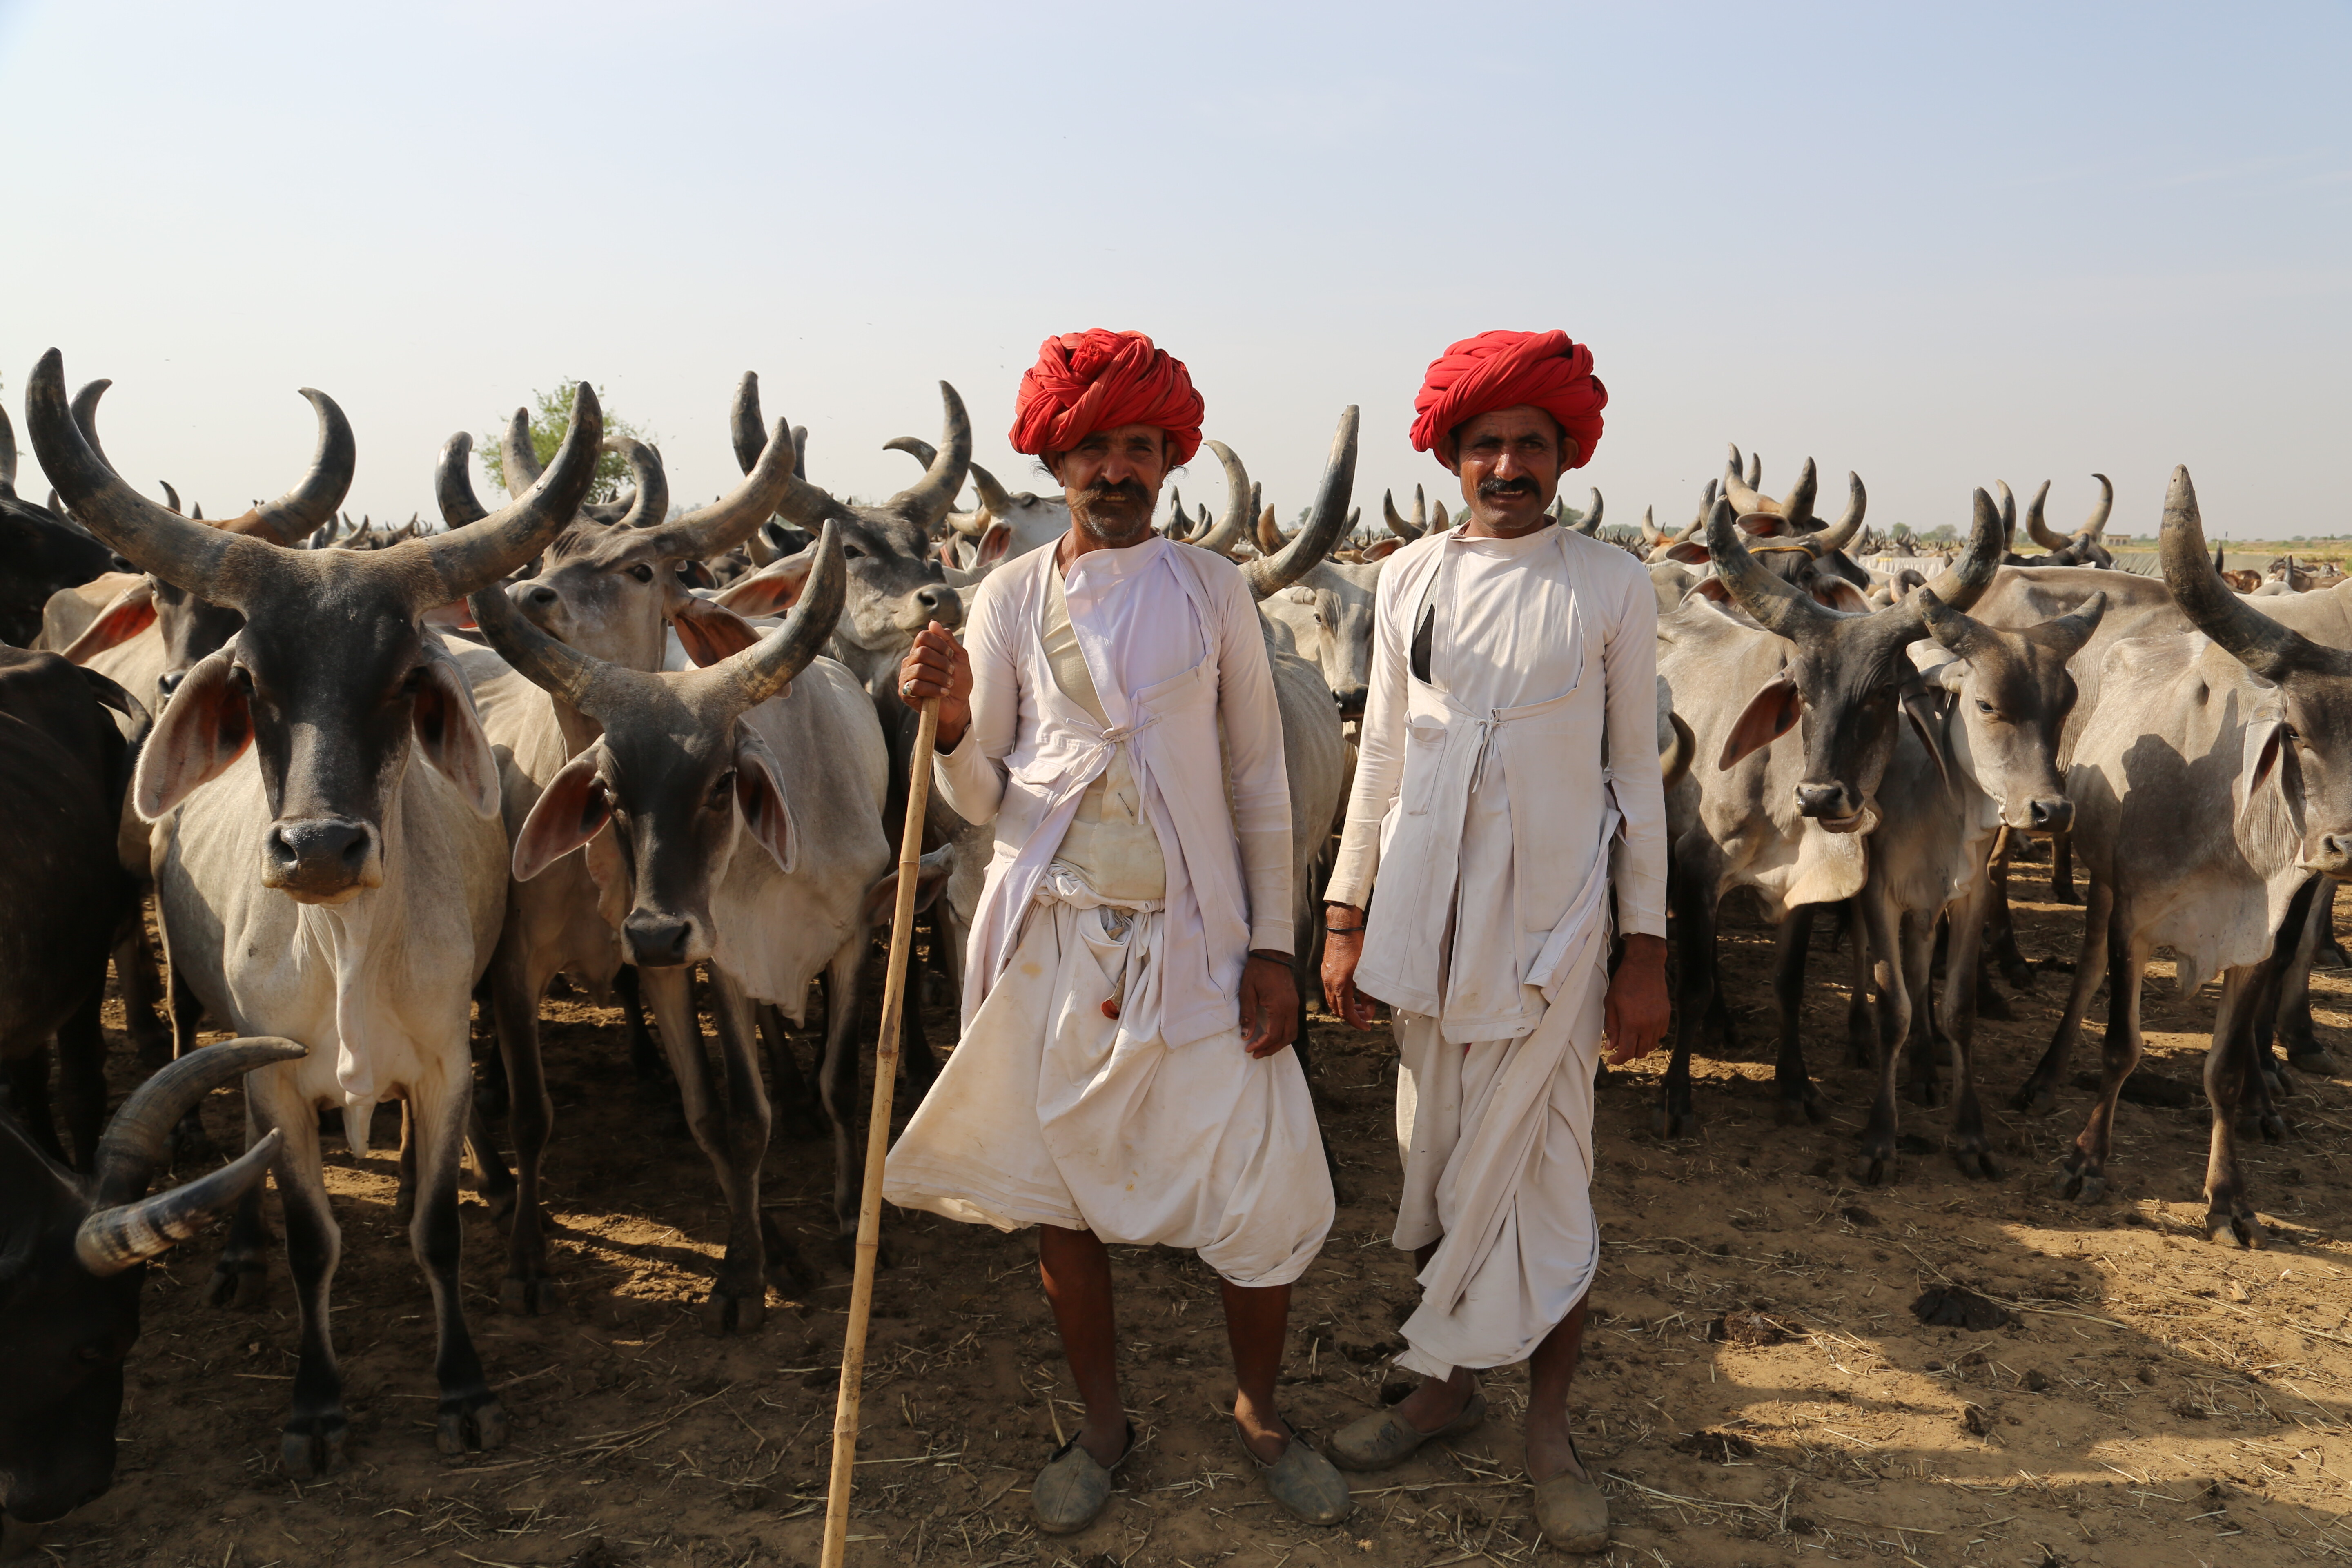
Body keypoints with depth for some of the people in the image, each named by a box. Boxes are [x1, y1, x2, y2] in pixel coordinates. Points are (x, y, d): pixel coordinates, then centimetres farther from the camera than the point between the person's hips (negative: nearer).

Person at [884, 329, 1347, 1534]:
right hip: (1050, 930, 1)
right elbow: (983, 800, 3)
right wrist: (951, 723, -19)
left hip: (1193, 936, 0)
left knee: (1264, 1191, -2)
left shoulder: (1211, 588, 3)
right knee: (1062, 1187, 9)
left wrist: (1272, 945, -2)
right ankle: (1102, 1426, 30)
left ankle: (1259, 1412, 25)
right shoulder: (1011, 596, 4)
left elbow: (1261, 777, 3)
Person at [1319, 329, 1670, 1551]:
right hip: (1423, 913, 3)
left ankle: (1548, 1429, 19)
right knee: (1438, 1163, 12)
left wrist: (1647, 953, -1)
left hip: (1552, 921, -3)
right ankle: (1447, 1385, 31)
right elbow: (1382, 759, 10)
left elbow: (1637, 774, 2)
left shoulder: (1611, 587, 0)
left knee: (1537, 1173, 1)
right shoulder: (1411, 580, 6)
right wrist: (1345, 917, 7)